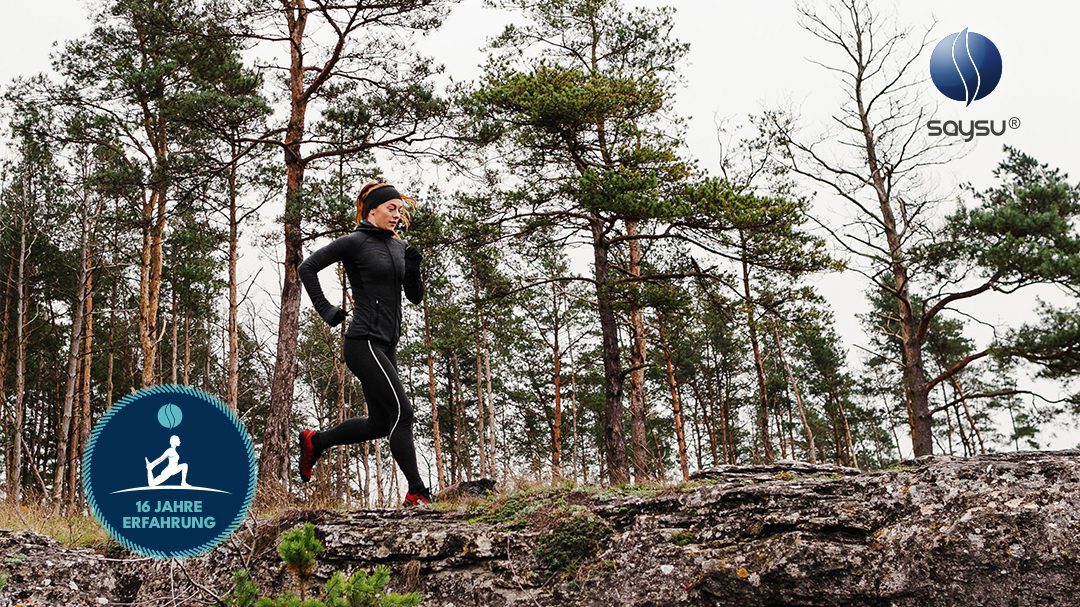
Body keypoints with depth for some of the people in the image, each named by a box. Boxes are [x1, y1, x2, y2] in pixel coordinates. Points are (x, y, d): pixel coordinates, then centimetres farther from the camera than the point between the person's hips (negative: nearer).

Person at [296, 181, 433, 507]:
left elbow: (416, 297, 15)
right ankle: (417, 493, -6)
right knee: (401, 411, -12)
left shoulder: (400, 247, 13)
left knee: (380, 423, 12)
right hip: (364, 342, -8)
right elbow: (307, 267, -5)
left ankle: (315, 441, 31)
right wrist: (326, 310, -8)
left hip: (386, 345, 8)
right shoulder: (354, 242, -6)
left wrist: (413, 269, -3)